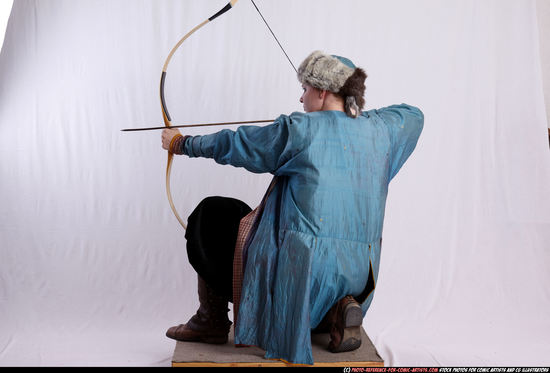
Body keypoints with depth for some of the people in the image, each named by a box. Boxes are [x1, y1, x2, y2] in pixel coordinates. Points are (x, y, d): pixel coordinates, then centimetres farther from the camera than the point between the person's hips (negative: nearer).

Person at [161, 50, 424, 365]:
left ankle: (212, 320, 23)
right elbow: (414, 115, 30)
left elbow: (230, 145, 2)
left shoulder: (299, 130, -10)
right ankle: (337, 309, 6)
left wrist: (182, 144, 19)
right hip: (358, 272, 6)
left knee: (211, 214, 16)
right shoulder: (379, 130, 5)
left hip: (301, 264, -6)